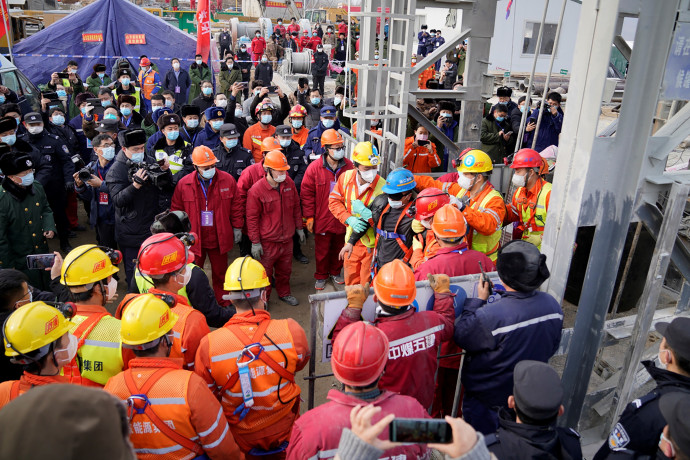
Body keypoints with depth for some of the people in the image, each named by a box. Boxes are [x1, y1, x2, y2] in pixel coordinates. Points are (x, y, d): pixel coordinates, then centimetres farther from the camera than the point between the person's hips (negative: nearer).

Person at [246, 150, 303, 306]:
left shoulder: (289, 183, -1)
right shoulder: (256, 190, -17)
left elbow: (296, 207, 12)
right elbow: (252, 218, -11)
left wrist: (299, 228, 15)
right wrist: (255, 242, -11)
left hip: (287, 239, 5)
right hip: (267, 242, -5)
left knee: (285, 269, 21)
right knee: (265, 271, 10)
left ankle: (284, 293, 43)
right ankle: (263, 299, 30)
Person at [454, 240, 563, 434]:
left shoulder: (490, 316, -38)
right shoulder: (553, 306, -16)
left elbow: (461, 336, -19)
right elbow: (551, 348, 0)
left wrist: (478, 300, -13)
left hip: (486, 399, -5)